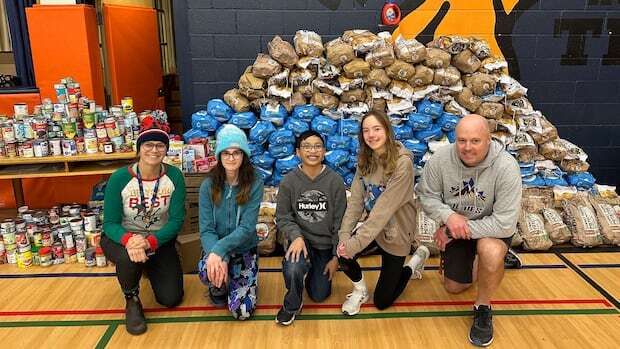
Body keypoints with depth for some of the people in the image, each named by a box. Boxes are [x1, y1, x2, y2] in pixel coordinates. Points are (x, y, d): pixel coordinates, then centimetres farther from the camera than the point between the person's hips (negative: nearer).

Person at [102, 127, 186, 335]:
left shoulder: (174, 176, -16)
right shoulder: (119, 178, -19)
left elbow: (176, 220, -16)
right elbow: (110, 223, -17)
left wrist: (150, 241, -35)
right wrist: (129, 240, -40)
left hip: (159, 240, 2)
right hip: (121, 238, -2)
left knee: (171, 298, -1)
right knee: (130, 256, -38)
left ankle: (149, 269, 34)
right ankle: (132, 300, -3)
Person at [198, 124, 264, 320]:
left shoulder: (254, 184, -13)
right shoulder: (208, 185, -9)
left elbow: (247, 228, -18)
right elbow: (206, 230, -11)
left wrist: (220, 249, -33)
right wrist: (218, 256, -31)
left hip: (244, 250, 0)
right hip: (215, 248, 0)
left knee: (242, 311, -11)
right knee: (208, 271, -35)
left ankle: (233, 282, 24)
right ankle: (219, 288, 4)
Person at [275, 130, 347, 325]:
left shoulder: (335, 181, -12)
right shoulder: (289, 181, -11)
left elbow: (340, 221, -6)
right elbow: (283, 217, -5)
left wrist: (336, 257, -5)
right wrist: (296, 236, -25)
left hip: (326, 244, 1)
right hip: (301, 239, -1)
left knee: (319, 295, 6)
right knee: (293, 269, -33)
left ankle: (313, 269, 42)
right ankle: (291, 305, 1)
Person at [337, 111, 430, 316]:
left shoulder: (402, 163, -25)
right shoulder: (365, 159, -4)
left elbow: (385, 208, -29)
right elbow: (356, 200, -8)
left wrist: (356, 243, -31)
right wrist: (344, 234, -20)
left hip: (396, 233, -5)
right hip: (373, 226, 5)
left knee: (382, 302, 5)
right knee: (342, 253, -24)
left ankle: (416, 261, 30)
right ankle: (360, 290, 10)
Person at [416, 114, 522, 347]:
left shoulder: (506, 167, -32)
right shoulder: (440, 159, -23)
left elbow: (504, 224, -32)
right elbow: (427, 196, -10)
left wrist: (453, 231, -28)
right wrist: (448, 216, -30)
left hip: (492, 228, -3)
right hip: (454, 225, 4)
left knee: (490, 251, -38)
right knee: (453, 288, 13)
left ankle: (483, 307, -9)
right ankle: (474, 263, 47)